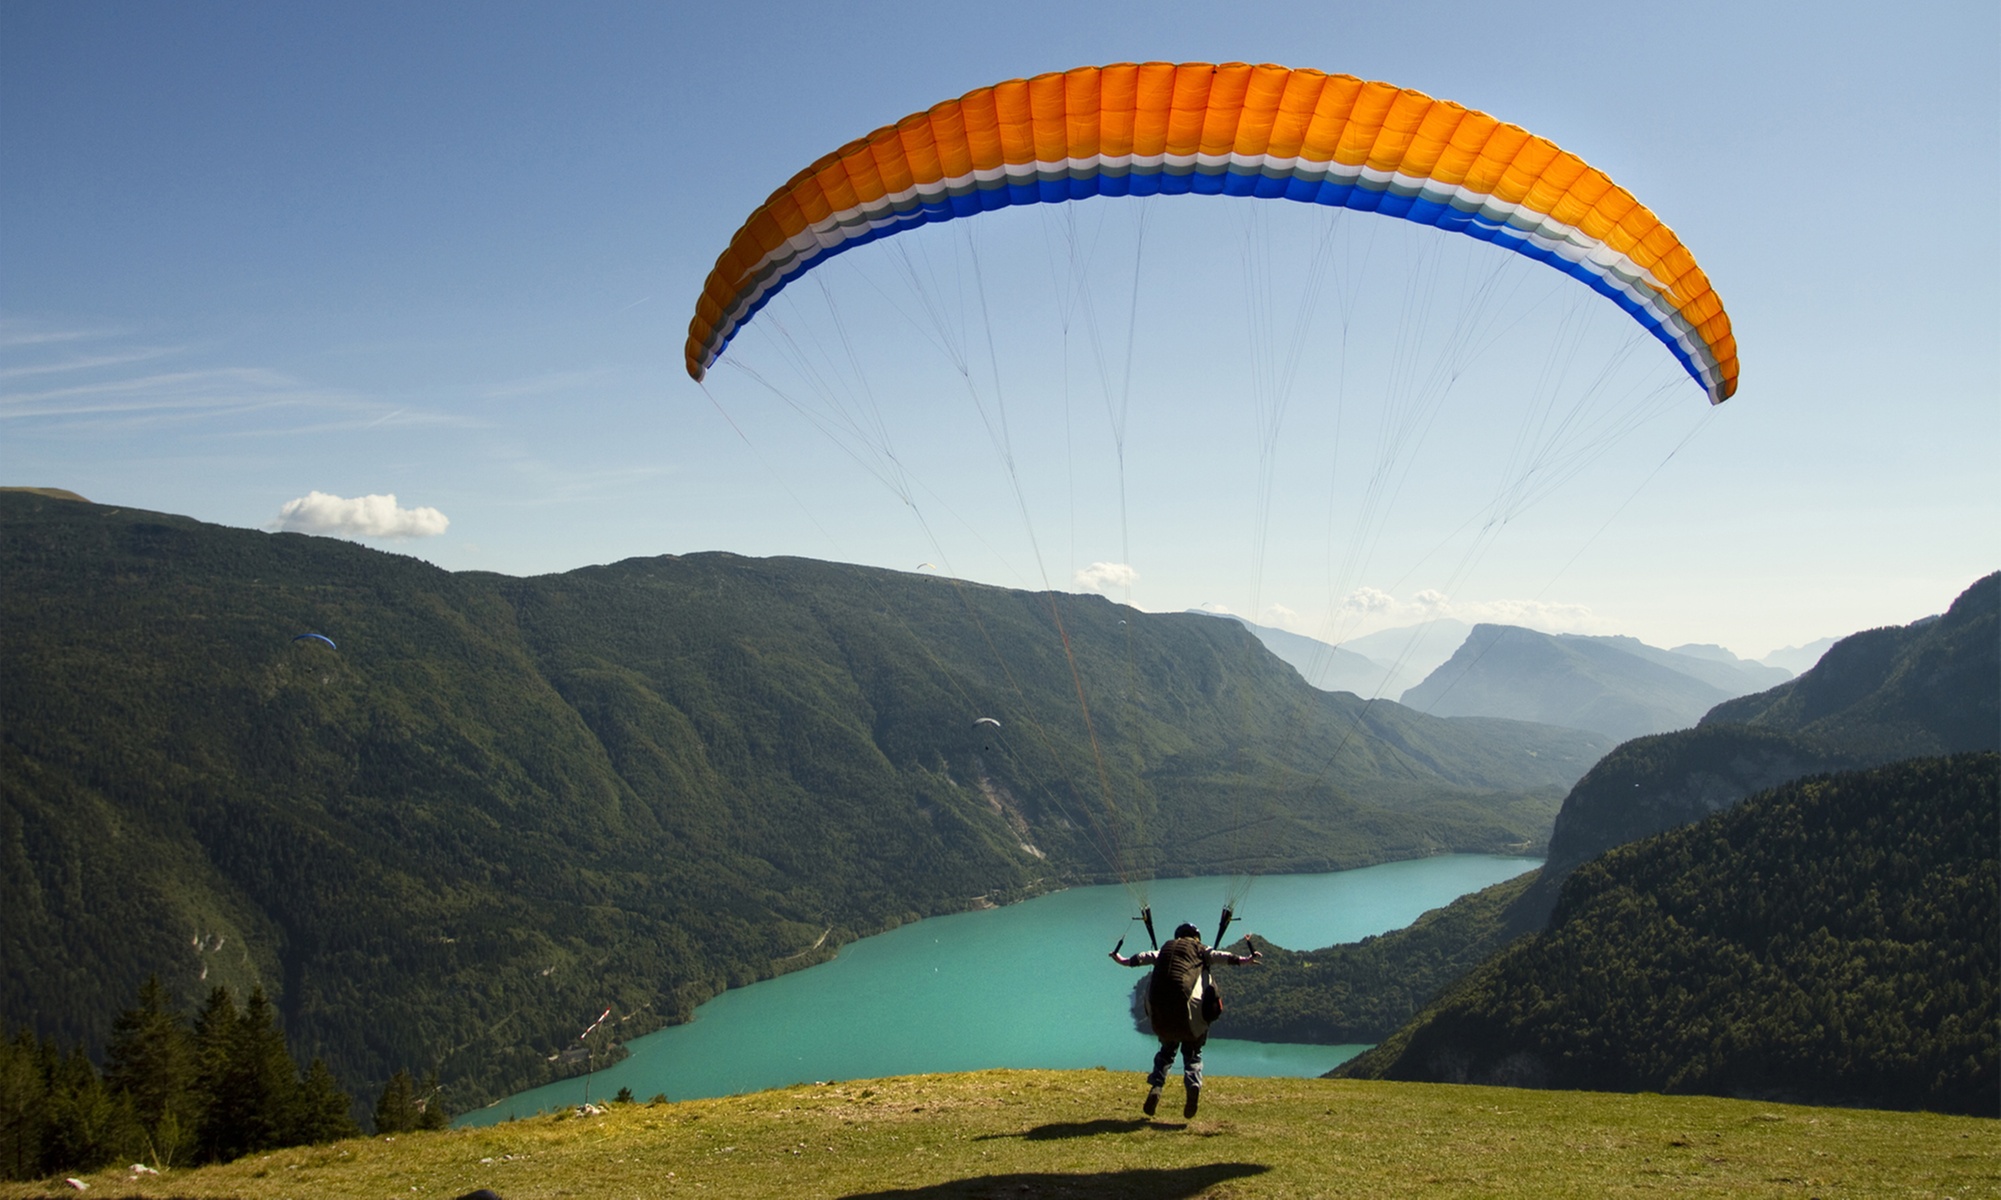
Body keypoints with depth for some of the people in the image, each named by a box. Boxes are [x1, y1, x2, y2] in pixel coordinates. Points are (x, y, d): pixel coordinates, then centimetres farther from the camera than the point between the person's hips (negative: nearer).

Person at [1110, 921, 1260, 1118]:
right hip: (1185, 1002, -3)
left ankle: (1155, 1086, 3)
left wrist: (1125, 961, 47)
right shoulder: (1199, 949, 16)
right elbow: (1217, 955, 1)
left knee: (1167, 1048, 22)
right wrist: (1242, 960, -8)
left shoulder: (1166, 948, 27)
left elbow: (1146, 956, 34)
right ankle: (1193, 1084, -16)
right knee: (1192, 1051, 10)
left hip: (1158, 1006, 3)